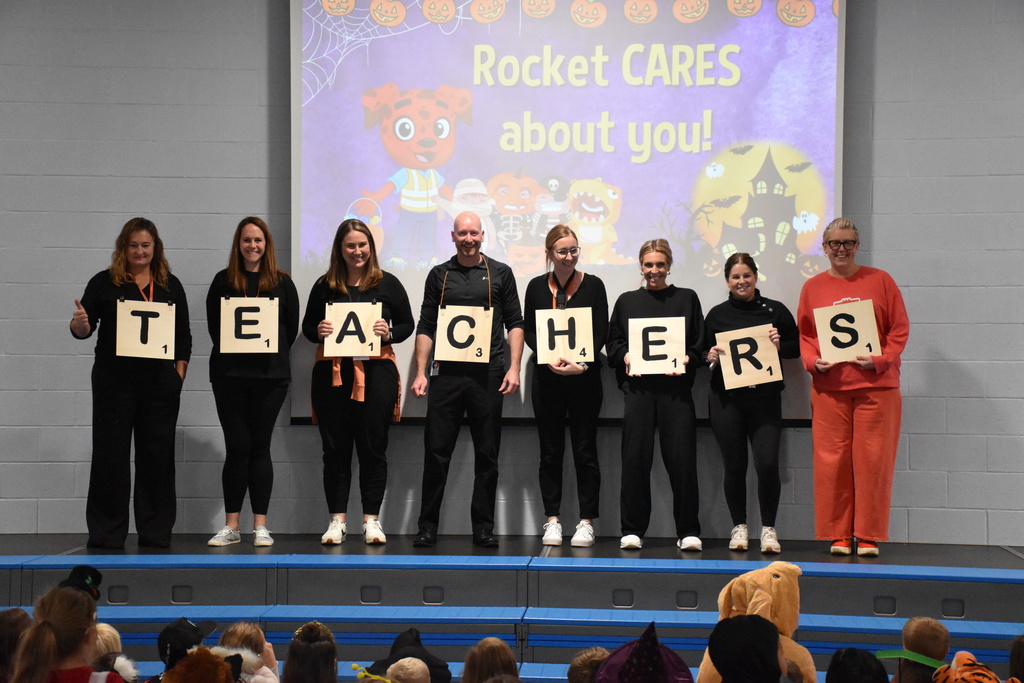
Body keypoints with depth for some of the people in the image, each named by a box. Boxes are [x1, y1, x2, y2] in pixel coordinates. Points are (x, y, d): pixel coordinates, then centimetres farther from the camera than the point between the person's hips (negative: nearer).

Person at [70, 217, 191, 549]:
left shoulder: (170, 286, 11)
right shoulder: (104, 282, 5)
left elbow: (184, 336, 12)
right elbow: (83, 328, 1)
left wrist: (179, 373, 2)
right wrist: (80, 324, -21)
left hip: (160, 384, 2)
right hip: (114, 382, -2)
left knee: (157, 454, 4)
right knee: (110, 453, 0)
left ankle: (155, 531, 12)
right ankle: (106, 531, 8)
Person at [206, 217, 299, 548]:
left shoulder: (282, 282, 7)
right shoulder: (223, 281, 8)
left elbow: (291, 327, 7)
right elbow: (213, 324, 8)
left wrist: (272, 354, -1)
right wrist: (231, 346, -2)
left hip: (270, 374, 0)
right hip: (229, 373, 0)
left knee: (260, 447, 3)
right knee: (236, 447, 0)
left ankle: (260, 526, 5)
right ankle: (231, 526, 5)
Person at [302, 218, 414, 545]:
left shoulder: (387, 283, 6)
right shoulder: (324, 286, 9)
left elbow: (407, 325, 8)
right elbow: (307, 325, 15)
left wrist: (389, 333, -11)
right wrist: (318, 331, -6)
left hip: (376, 370, -1)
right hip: (332, 372, 1)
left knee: (373, 447, 2)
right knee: (335, 448, 4)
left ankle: (371, 519, 10)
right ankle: (337, 520, 11)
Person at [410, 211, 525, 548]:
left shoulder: (500, 273, 8)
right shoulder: (439, 275, 10)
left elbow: (515, 323, 7)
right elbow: (425, 327, 10)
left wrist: (514, 368, -4)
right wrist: (420, 373, 1)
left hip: (488, 374, 0)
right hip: (446, 374, 0)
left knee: (487, 454, 4)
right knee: (436, 451, 0)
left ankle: (483, 527, 12)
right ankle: (427, 526, 8)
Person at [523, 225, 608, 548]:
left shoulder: (593, 285, 1)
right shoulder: (537, 287, 6)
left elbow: (601, 333, -2)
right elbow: (528, 330, 6)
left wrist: (581, 365, -16)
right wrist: (549, 358, -12)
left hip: (584, 377, -2)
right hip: (547, 377, 2)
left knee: (585, 451, 1)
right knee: (550, 451, 5)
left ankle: (586, 521, 7)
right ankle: (552, 520, 12)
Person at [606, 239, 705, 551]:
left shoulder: (687, 298, 14)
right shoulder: (627, 301, 15)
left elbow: (700, 344, 10)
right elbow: (613, 343, 14)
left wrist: (687, 359, -8)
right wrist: (625, 357, -6)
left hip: (676, 386, -1)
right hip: (638, 386, 1)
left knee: (682, 457, -5)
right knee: (635, 458, -2)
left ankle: (688, 531, 4)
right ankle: (632, 529, 7)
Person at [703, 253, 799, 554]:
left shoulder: (775, 310, 8)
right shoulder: (717, 314, 10)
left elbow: (797, 347, 11)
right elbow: (702, 352, 15)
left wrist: (780, 345, -8)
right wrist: (710, 356, -6)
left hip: (765, 397, -1)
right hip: (726, 398, 1)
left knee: (767, 463, -11)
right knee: (734, 465, 4)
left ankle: (768, 528, 4)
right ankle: (739, 526, 18)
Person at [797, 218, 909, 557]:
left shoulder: (880, 281, 5)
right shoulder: (813, 287, 10)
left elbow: (900, 329, 3)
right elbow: (803, 334, 11)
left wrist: (880, 360, -10)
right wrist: (813, 361, -7)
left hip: (876, 384, -1)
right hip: (829, 386, 2)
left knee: (873, 460, -1)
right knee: (831, 461, 1)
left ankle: (868, 536, 8)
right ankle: (838, 535, 10)